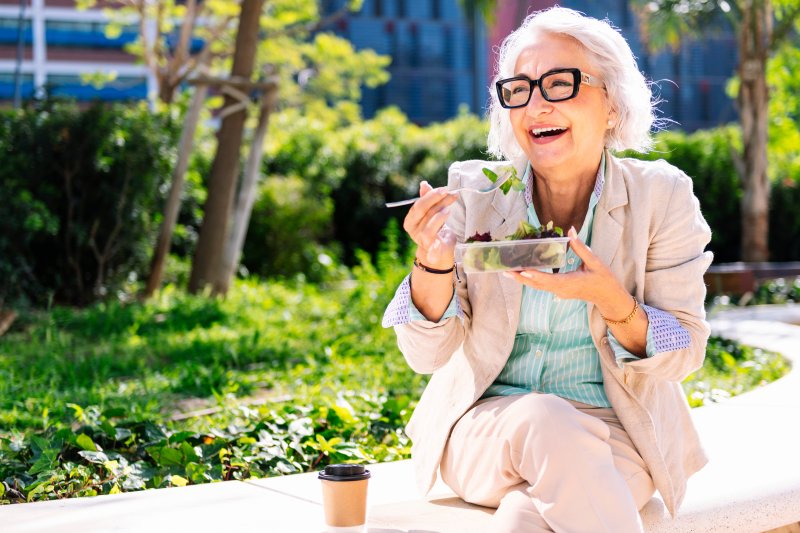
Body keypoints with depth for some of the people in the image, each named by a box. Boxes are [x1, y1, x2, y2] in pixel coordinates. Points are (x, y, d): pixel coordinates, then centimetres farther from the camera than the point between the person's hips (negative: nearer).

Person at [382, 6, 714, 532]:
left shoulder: (661, 197, -4)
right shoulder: (473, 191, -2)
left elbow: (683, 355, -4)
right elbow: (429, 354, -3)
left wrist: (612, 302, -25)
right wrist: (434, 261, -23)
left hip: (614, 435, -2)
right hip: (487, 426, 2)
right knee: (547, 424, -32)